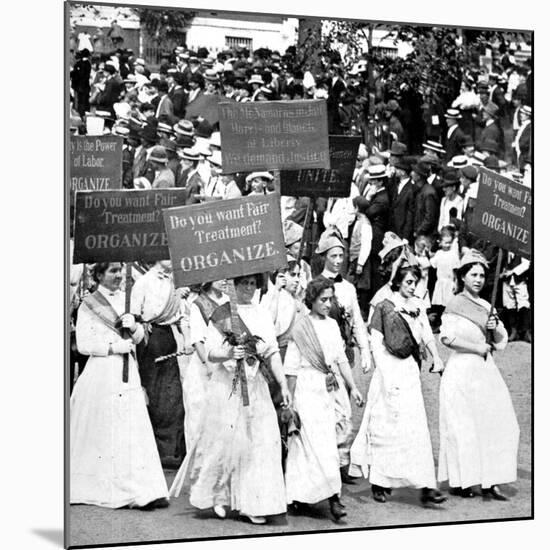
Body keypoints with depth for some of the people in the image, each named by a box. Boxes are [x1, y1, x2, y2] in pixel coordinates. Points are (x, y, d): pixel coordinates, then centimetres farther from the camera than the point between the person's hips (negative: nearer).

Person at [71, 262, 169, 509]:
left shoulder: (125, 299, 13)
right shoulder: (88, 305, -1)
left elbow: (139, 336, 14)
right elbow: (84, 344, -7)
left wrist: (133, 325, -8)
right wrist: (117, 346, -11)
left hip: (128, 373, 5)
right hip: (102, 375, -5)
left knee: (135, 431, 0)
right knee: (102, 432, -1)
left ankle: (143, 491, 2)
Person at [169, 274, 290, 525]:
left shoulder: (262, 316, 11)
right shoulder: (221, 314, -2)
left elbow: (273, 353, 10)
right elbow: (211, 353, -8)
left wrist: (283, 384, 4)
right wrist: (230, 353, -27)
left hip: (255, 385, 4)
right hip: (226, 385, -4)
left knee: (261, 440, -2)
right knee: (224, 441, -1)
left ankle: (254, 503, 5)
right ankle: (218, 495, 19)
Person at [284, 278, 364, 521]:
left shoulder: (332, 324, 10)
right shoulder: (301, 328, -7)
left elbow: (341, 359, 14)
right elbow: (292, 369, -5)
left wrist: (353, 387, 9)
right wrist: (290, 400, -5)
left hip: (333, 389, 5)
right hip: (309, 390, -5)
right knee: (322, 446, -8)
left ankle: (299, 494, 21)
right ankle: (333, 498, -8)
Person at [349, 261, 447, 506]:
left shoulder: (417, 306, 12)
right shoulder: (384, 306, -3)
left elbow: (427, 334, 9)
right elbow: (376, 345, -6)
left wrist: (436, 358, -7)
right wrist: (387, 378, -12)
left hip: (410, 371, 5)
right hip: (389, 371, -5)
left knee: (415, 428, 5)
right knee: (385, 426, -2)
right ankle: (379, 484, 4)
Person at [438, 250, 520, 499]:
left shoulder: (486, 307, 15)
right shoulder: (456, 304, -6)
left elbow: (502, 341, 19)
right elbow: (447, 337, -18)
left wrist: (496, 327, -2)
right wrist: (477, 348, -12)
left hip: (486, 371, 7)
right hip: (462, 371, -7)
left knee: (495, 426, 2)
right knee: (463, 428, -3)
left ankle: (489, 482, 6)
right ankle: (459, 482, 7)